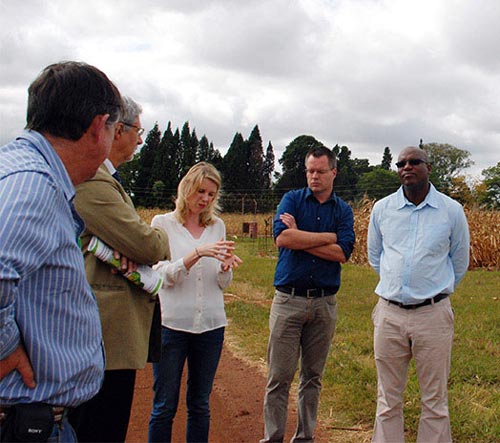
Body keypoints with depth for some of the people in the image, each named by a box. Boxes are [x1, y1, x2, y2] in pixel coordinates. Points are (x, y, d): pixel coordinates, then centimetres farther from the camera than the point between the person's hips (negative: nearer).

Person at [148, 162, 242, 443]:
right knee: (165, 406, 4)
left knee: (200, 405, 12)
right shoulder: (163, 223, -1)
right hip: (172, 324, -3)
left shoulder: (218, 226, 8)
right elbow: (164, 276, -9)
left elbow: (223, 283, 9)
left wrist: (226, 265, -14)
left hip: (211, 325, 3)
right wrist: (198, 253, -23)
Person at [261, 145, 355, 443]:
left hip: (325, 303, 2)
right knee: (279, 376, -1)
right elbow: (282, 237, -15)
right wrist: (328, 237, -9)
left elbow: (343, 253, -8)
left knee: (313, 376, 11)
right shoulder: (292, 200, 5)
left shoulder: (343, 210, 9)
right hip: (288, 299, -2)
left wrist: (299, 238, -9)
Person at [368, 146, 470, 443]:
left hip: (433, 315, -2)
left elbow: (459, 262, 12)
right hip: (389, 313, 2)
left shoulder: (452, 211, -2)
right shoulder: (382, 209, 3)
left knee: (436, 400, 6)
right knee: (388, 399, 10)